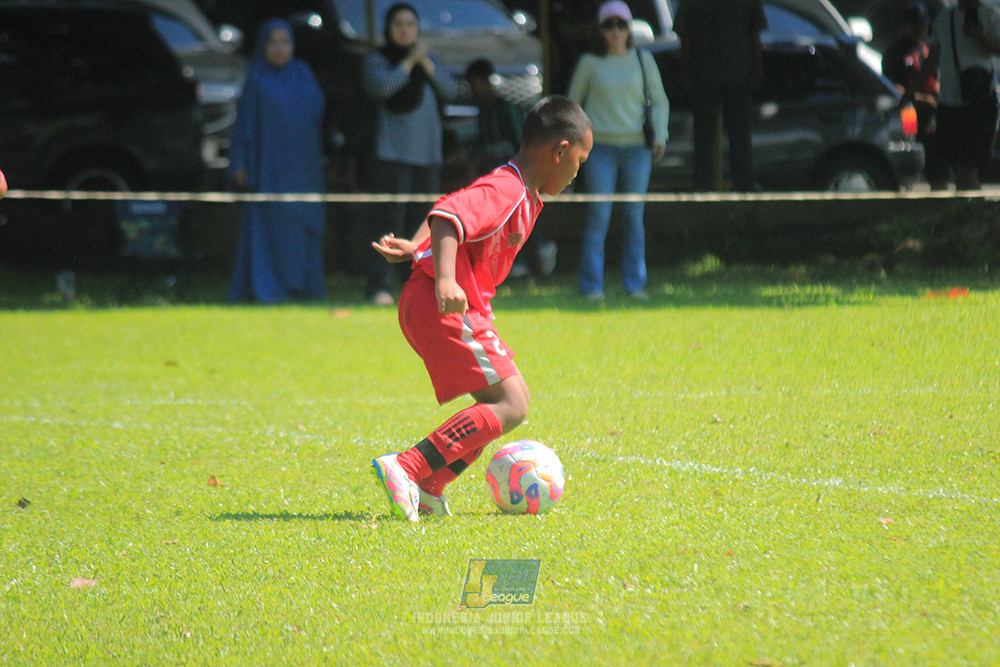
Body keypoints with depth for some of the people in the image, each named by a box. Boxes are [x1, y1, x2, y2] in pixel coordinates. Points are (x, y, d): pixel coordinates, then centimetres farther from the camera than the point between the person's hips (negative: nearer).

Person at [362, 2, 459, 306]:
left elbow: (451, 90, 5)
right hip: (392, 153, -5)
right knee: (389, 221, -12)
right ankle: (380, 286, -13)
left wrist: (426, 64, -5)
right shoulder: (377, 59, 4)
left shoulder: (428, 60, 17)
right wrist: (409, 63, -10)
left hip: (428, 154, 5)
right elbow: (380, 86, -15)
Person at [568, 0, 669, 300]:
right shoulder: (590, 63, 4)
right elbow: (572, 103, 14)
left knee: (634, 217, 1)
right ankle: (592, 286, -6)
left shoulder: (643, 60, 8)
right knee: (598, 216, -8)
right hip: (600, 148, -1)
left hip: (636, 147, 2)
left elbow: (659, 101, 14)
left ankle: (635, 285, 8)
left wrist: (660, 136, 0)